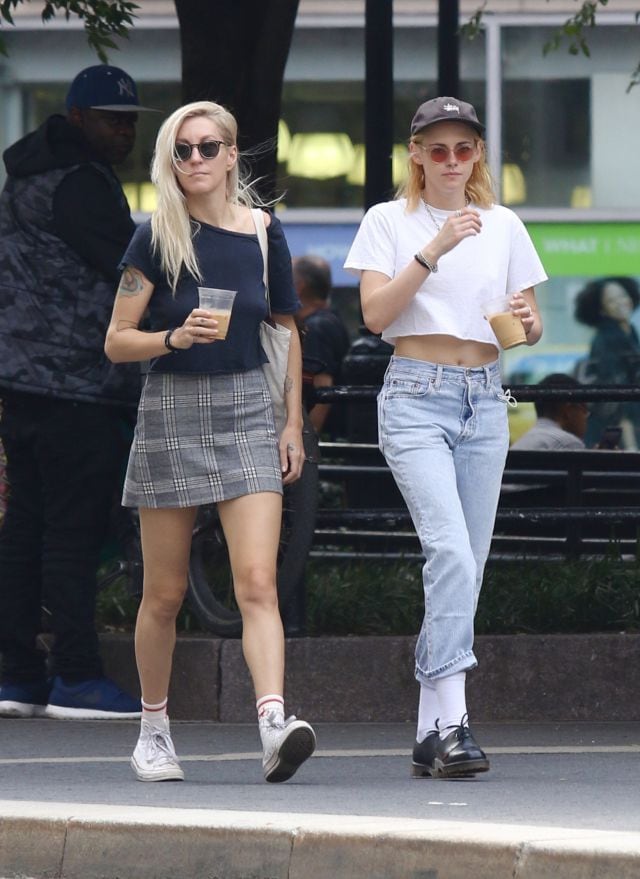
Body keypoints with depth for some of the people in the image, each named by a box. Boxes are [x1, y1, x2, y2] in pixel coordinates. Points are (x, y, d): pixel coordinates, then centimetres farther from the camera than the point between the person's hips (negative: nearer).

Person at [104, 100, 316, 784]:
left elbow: (287, 331, 15)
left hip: (246, 412, 1)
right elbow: (116, 341, -2)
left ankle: (275, 726, -27)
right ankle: (153, 731, 22)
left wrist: (293, 425, 11)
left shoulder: (264, 234, 4)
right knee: (164, 592, 7)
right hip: (170, 412, -1)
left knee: (257, 581, -14)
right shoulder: (156, 239, -3)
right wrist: (175, 338, -20)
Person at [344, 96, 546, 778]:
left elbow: (530, 326, 15)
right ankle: (451, 724, -26)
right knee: (451, 551, -21)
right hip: (416, 398, -4)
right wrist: (435, 249, -17)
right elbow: (375, 312, -9)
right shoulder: (388, 222, 3)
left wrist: (525, 320, -9)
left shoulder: (503, 226, 12)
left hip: (484, 401, 4)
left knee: (466, 564, 3)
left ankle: (430, 734, 8)